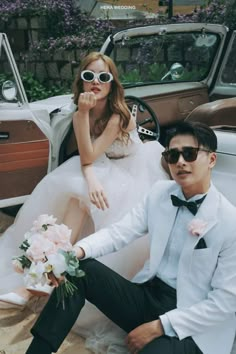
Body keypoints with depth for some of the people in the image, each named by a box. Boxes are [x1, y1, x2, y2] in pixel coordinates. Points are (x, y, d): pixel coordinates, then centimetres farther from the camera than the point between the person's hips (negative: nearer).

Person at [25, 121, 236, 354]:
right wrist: (77, 251, -23)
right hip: (147, 294, 6)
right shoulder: (159, 192, 2)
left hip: (190, 322, -5)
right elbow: (119, 232, -2)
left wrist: (159, 326, -17)